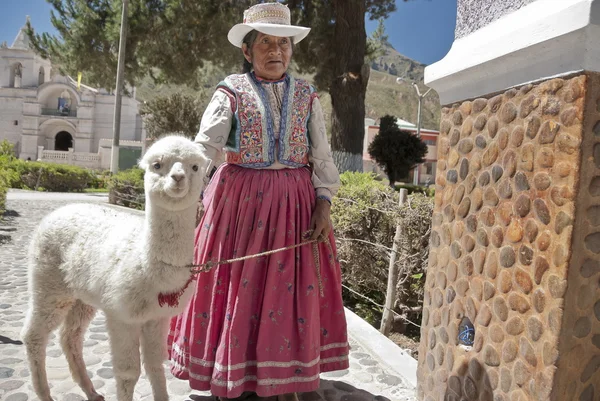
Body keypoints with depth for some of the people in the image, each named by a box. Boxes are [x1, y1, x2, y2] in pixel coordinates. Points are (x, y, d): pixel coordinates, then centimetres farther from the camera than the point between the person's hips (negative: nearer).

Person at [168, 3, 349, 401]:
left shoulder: (307, 96, 7)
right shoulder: (231, 93, -1)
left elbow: (323, 156, 6)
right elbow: (205, 147, -12)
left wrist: (323, 205, -4)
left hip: (295, 204, 3)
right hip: (241, 200, -2)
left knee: (290, 291, 8)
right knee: (236, 288, 5)